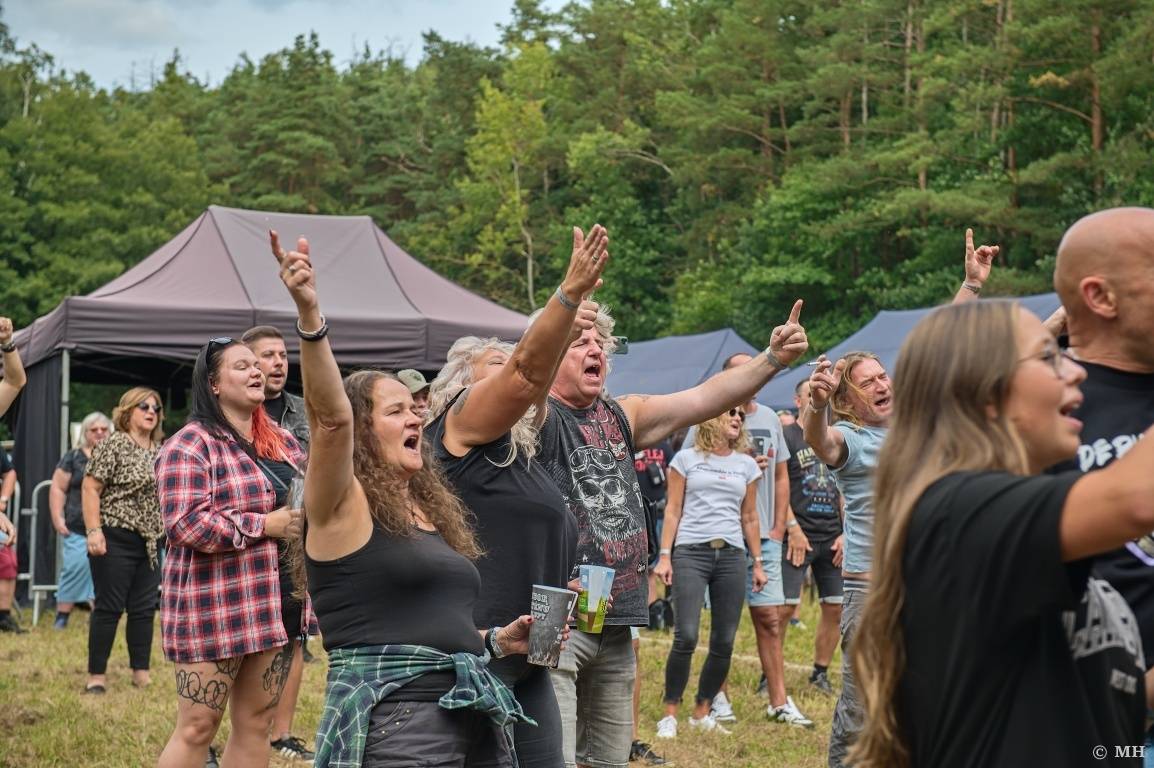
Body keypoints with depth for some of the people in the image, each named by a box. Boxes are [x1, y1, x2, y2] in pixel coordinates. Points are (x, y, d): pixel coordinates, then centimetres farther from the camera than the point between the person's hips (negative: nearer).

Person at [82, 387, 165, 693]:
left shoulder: (159, 450, 13)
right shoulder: (112, 445, -8)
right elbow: (90, 488, -13)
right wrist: (94, 531, -21)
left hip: (149, 543, 7)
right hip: (116, 541, -7)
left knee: (144, 609, 8)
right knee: (109, 608, -3)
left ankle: (141, 672, 14)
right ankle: (96, 675, 2)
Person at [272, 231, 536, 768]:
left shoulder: (432, 512, 19)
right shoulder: (343, 507, -4)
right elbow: (331, 416, -22)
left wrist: (496, 640, 12)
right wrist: (309, 316, -33)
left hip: (475, 716, 8)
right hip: (392, 721, -7)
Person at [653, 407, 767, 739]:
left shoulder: (746, 465, 14)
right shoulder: (687, 459, 6)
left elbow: (749, 518, 18)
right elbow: (673, 511, 5)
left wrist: (758, 563, 14)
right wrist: (664, 556, -3)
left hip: (731, 555, 4)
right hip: (691, 552, -4)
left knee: (724, 642, 2)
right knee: (686, 637, -14)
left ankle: (702, 714, 16)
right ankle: (670, 714, -2)